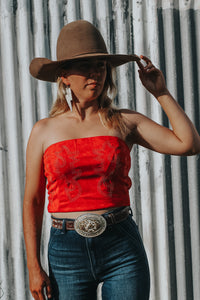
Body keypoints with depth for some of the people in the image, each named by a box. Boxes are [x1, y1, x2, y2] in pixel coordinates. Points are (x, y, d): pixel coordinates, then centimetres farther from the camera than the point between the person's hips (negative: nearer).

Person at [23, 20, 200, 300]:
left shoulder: (125, 122, 4)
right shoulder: (44, 131, 4)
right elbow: (32, 202, 5)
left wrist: (160, 92, -1)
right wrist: (33, 266, 1)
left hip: (122, 247, 0)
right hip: (67, 251, 0)